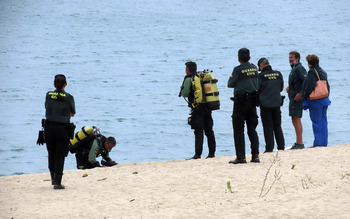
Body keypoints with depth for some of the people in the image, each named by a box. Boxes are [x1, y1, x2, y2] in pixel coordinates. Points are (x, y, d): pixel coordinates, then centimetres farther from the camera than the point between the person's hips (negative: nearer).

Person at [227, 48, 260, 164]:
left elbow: (229, 84, -4)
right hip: (253, 100, 6)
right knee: (252, 129, 11)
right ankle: (255, 155, 7)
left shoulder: (238, 70, -13)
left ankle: (241, 157, -4)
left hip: (240, 102, -5)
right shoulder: (254, 68, 5)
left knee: (238, 130, 0)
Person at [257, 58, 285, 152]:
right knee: (277, 126, 13)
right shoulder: (278, 74, 0)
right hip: (277, 103, 4)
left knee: (268, 127, 2)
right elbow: (281, 88, 10)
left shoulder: (261, 76, -13)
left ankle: (269, 148, 1)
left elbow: (258, 89, -5)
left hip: (265, 104, -4)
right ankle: (281, 147, 12)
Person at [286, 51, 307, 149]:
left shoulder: (299, 68, -13)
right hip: (293, 97, 11)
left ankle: (300, 143, -12)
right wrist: (289, 87, 11)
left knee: (296, 119, -12)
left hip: (297, 98, -11)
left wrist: (300, 94, -22)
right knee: (296, 120, 14)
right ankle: (298, 142, 20)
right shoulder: (294, 68, 19)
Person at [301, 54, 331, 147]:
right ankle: (324, 143, 13)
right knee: (323, 121, 11)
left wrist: (305, 99, -10)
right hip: (324, 100, 8)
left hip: (315, 101, -8)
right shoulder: (323, 72, 12)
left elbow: (309, 87, -18)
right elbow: (327, 87, 16)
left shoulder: (312, 72, -14)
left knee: (316, 122, -4)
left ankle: (318, 143, -4)